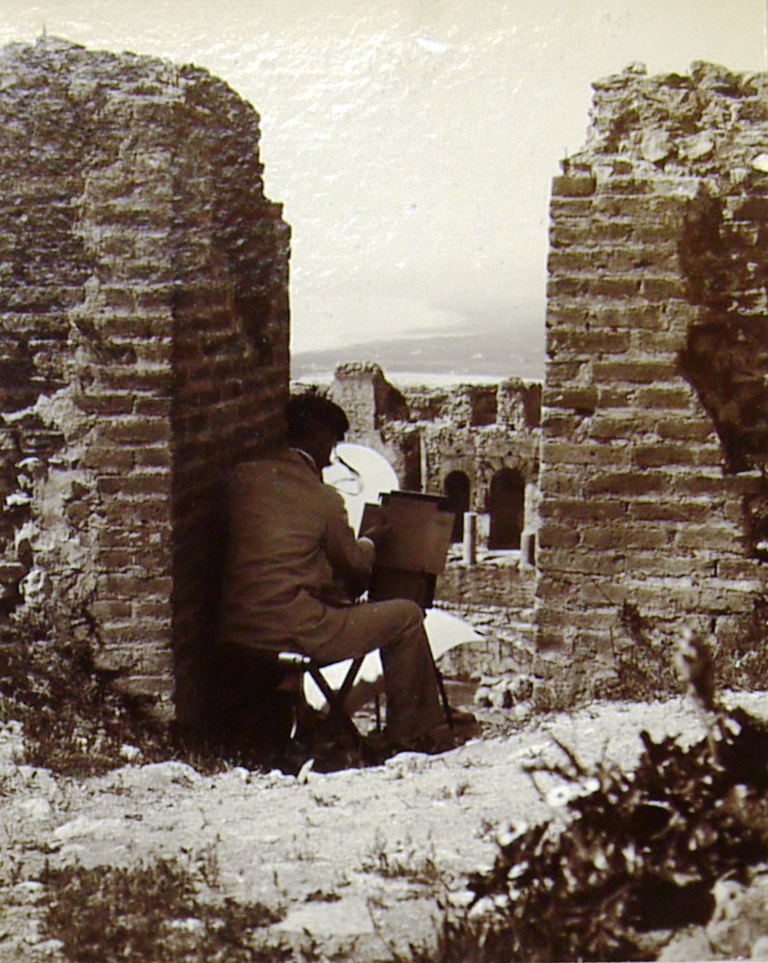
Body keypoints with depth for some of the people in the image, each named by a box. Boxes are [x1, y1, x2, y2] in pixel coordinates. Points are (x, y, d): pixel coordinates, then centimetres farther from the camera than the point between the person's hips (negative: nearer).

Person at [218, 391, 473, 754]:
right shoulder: (324, 499, -10)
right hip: (290, 631, -8)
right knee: (407, 615, 6)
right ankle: (411, 729, 21)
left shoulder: (244, 476, 6)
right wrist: (371, 541, 30)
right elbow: (354, 564, 6)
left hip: (235, 628, 8)